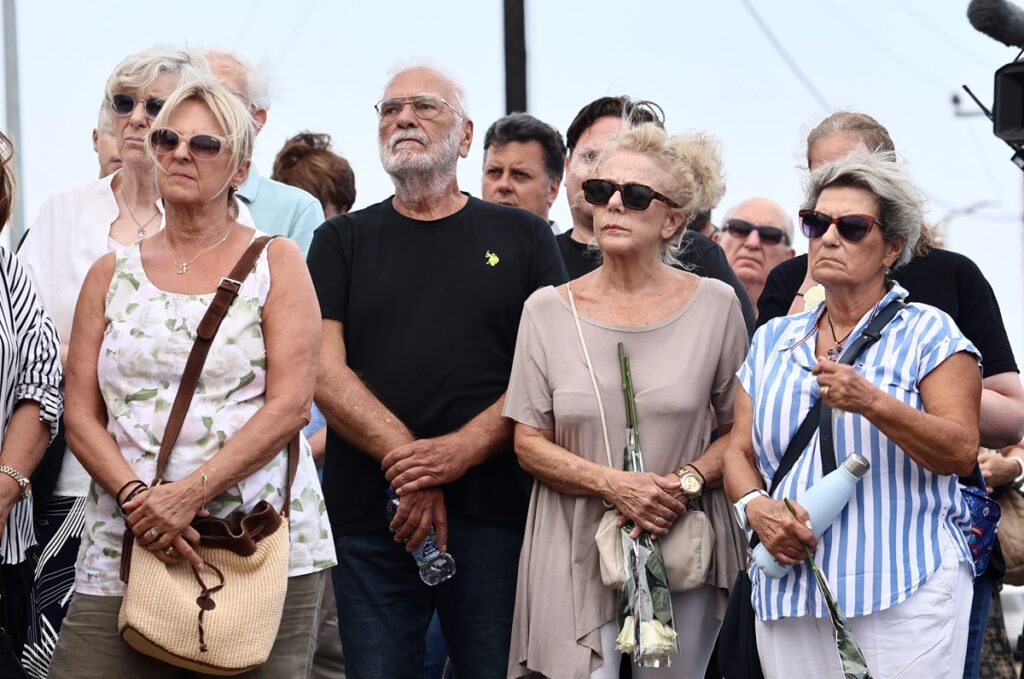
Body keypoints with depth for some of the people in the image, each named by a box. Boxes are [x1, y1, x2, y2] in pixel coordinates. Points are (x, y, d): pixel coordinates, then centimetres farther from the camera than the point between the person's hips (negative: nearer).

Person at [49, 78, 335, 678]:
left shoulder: (277, 263, 6)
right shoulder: (112, 275, 14)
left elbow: (290, 406, -4)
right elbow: (81, 417, 9)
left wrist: (190, 492, -14)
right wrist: (135, 495, -10)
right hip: (125, 545, 2)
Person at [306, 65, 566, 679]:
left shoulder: (523, 237, 10)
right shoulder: (342, 242, 13)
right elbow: (324, 369, 1)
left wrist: (461, 451, -14)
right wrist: (403, 458, -14)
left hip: (493, 516, -1)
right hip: (370, 517, 1)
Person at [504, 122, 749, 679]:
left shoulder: (714, 305, 2)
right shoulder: (548, 310, 3)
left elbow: (741, 430, 5)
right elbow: (529, 443, 2)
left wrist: (687, 482, -14)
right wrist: (614, 484, -14)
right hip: (577, 555, 0)